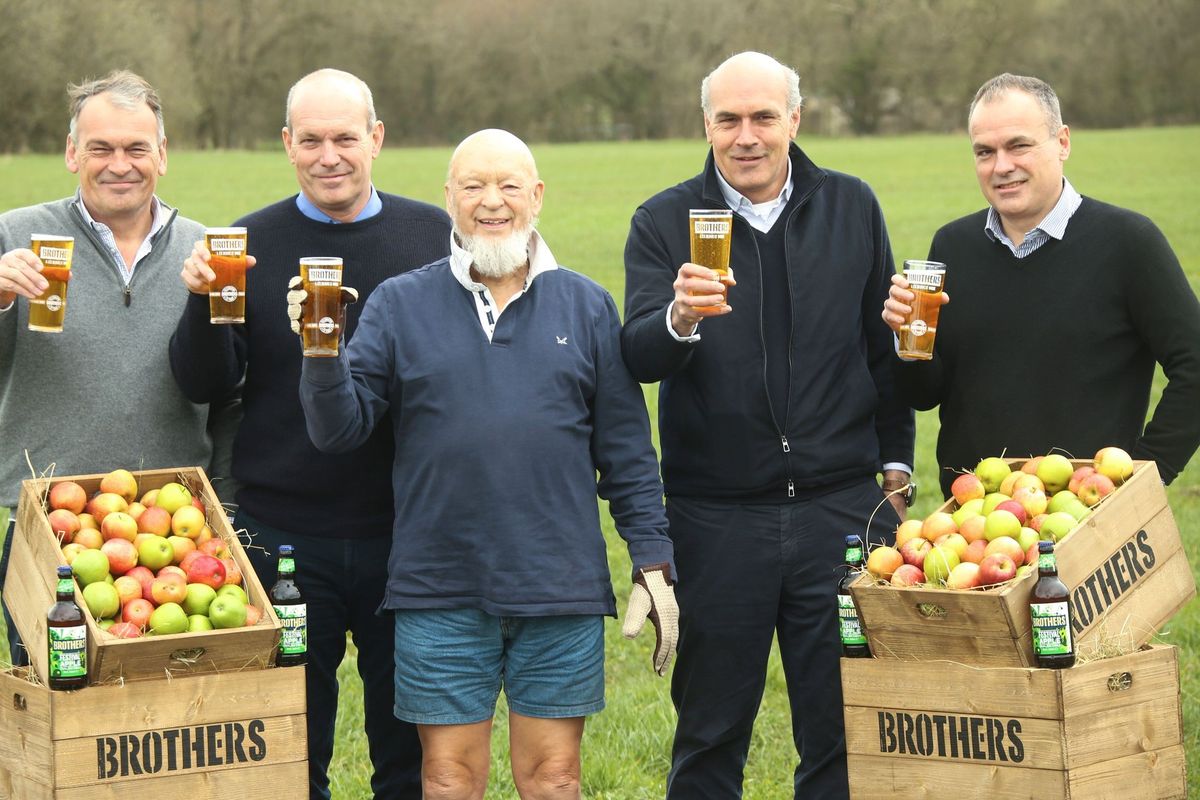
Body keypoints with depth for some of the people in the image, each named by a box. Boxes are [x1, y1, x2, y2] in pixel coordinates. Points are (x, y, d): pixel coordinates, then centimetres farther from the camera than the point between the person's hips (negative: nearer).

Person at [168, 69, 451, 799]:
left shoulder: (435, 238, 3)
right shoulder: (249, 244, 1)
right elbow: (203, 384, -2)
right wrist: (204, 300, -20)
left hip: (407, 535, 1)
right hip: (284, 539, 0)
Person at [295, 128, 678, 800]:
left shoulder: (587, 306, 8)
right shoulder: (400, 304, 5)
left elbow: (626, 449, 9)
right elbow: (341, 430, -1)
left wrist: (653, 560, 4)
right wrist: (322, 357, -18)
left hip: (561, 589, 1)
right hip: (441, 593, 0)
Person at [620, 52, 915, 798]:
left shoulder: (851, 207, 6)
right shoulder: (665, 222, 0)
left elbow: (885, 346, 14)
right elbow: (637, 358, -13)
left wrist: (895, 462, 12)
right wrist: (679, 319, -34)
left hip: (840, 510, 1)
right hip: (715, 519, -1)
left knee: (843, 736, 5)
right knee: (710, 739, 9)